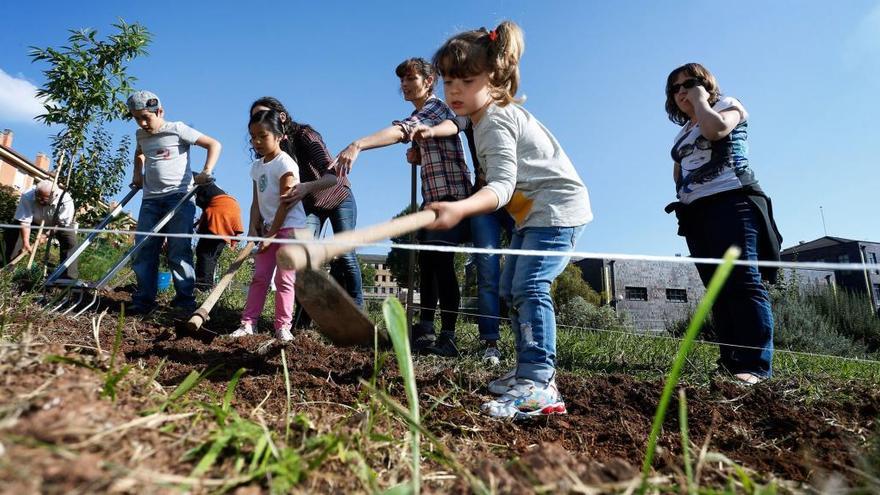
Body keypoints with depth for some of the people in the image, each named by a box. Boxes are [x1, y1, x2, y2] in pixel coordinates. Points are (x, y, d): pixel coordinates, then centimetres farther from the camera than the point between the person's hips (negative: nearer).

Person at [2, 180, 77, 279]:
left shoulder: (65, 200, -38)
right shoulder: (27, 196, -34)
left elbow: (63, 224, -31)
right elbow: (24, 221, -34)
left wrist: (46, 235, -40)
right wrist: (26, 242, -42)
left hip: (57, 223, -2)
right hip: (35, 221, 2)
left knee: (70, 241, -21)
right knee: (11, 231, -13)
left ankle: (69, 277, -18)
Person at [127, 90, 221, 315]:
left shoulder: (178, 129, -2)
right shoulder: (140, 135, 16)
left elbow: (214, 144, -5)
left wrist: (206, 172, -16)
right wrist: (137, 174, 23)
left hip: (179, 196, -6)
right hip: (150, 199, 6)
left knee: (179, 250, -8)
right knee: (143, 249, 2)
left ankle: (185, 299, -2)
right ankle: (144, 299, 9)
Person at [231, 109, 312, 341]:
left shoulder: (285, 164, -13)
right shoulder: (257, 166, 10)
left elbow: (286, 203, -17)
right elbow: (257, 201, 9)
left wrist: (271, 234, -15)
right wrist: (253, 228, -5)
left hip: (289, 227, -7)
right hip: (268, 228, 7)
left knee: (284, 279, -4)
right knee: (259, 277, 6)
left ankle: (283, 326, 3)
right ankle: (248, 323, 9)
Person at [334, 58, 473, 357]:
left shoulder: (435, 107, -13)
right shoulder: (421, 114, 18)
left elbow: (401, 130, -35)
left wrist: (357, 146, -47)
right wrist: (418, 154, 12)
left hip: (451, 195, -10)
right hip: (433, 197, 10)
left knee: (442, 263, -14)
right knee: (427, 262, 11)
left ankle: (448, 338, -10)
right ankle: (425, 331, 20)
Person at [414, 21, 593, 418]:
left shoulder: (496, 123, -22)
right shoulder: (486, 113, 10)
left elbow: (503, 185, -37)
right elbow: (459, 120, 37)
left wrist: (460, 208, -54)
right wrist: (437, 129, 21)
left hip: (557, 208, -11)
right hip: (533, 213, 11)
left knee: (528, 286, -25)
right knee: (510, 288, 9)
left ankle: (539, 385, -27)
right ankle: (528, 371, 16)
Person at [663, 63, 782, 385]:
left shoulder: (728, 105, 8)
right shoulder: (682, 133, 27)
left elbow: (714, 129, -14)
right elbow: (679, 173, 27)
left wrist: (700, 100, 0)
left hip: (732, 203, -7)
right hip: (696, 213, 7)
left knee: (742, 282, -17)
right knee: (719, 289, 0)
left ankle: (755, 364, -22)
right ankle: (731, 361, -1)